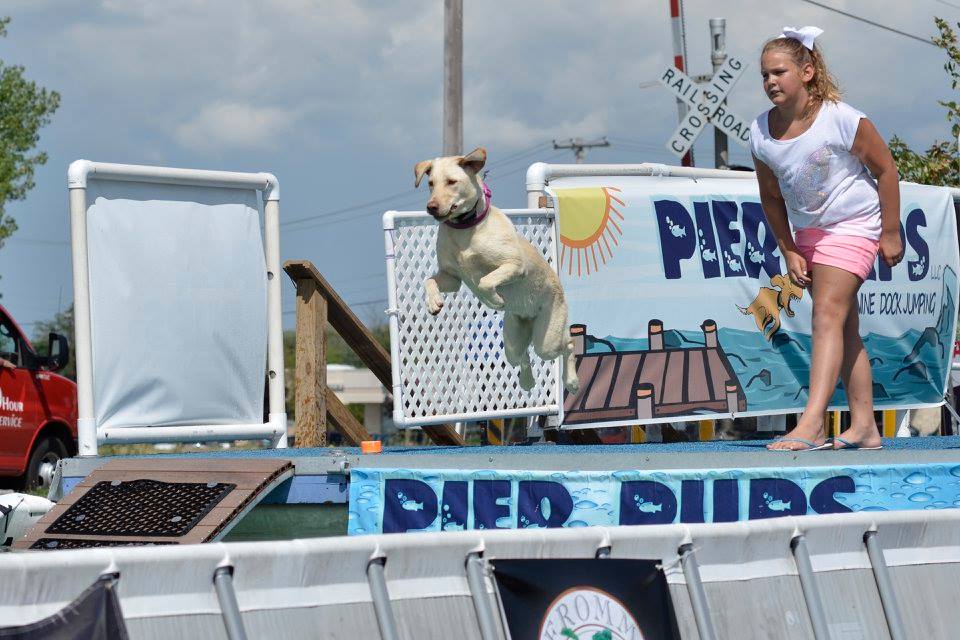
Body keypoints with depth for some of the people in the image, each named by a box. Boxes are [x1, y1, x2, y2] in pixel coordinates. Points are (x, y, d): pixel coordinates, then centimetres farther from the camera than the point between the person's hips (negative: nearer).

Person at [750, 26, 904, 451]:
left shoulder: (843, 120, -21)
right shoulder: (761, 133, -7)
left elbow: (885, 169, -11)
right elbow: (771, 196, 7)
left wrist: (890, 234, -8)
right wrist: (789, 252, 2)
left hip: (852, 226, -6)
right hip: (807, 232, 6)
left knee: (827, 317, -20)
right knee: (844, 328, 11)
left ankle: (811, 425, -30)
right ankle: (864, 426, 16)